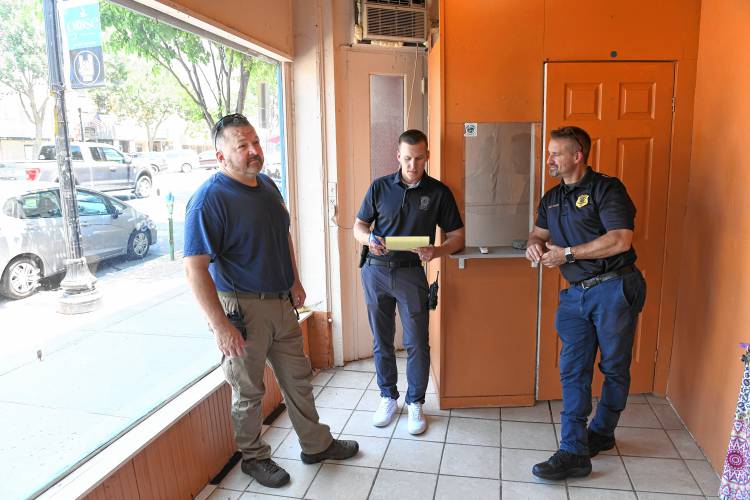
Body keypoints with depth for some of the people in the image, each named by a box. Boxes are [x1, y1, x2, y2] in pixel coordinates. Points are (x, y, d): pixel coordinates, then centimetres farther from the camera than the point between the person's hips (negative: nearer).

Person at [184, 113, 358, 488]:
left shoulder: (267, 185, 6)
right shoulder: (209, 200, -19)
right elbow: (195, 268, -22)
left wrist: (295, 281, 16)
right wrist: (220, 325, -25)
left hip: (281, 303, 8)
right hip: (242, 309, -7)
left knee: (298, 378, 19)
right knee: (248, 390, 11)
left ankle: (316, 444, 37)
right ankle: (254, 457, 34)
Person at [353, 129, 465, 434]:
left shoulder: (438, 192, 0)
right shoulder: (380, 187, 3)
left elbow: (457, 237, 1)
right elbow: (359, 226, 9)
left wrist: (435, 252, -19)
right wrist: (369, 238, -14)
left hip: (410, 273, -1)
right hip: (376, 271, 2)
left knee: (417, 343, 2)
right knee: (382, 341, 12)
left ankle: (415, 403, 21)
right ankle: (388, 397, 30)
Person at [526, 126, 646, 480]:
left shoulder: (606, 188, -8)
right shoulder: (551, 198, 14)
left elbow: (620, 239, -19)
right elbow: (538, 232, 24)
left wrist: (566, 254, -16)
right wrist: (535, 244, -2)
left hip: (613, 289, -6)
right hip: (575, 294, 6)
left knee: (615, 368, 10)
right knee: (572, 371, 1)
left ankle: (601, 434, 30)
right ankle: (574, 453, 5)